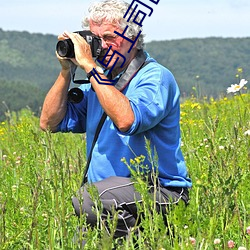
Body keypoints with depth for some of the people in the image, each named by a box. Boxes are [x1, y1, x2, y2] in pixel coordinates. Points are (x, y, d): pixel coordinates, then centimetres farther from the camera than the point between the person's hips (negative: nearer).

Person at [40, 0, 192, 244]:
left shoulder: (156, 78, -8)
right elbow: (50, 123, 13)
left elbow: (126, 121, -29)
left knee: (87, 199, -32)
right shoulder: (99, 79, 15)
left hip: (160, 192, -6)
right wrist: (66, 71, 2)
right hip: (107, 190, 7)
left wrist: (90, 67, -22)